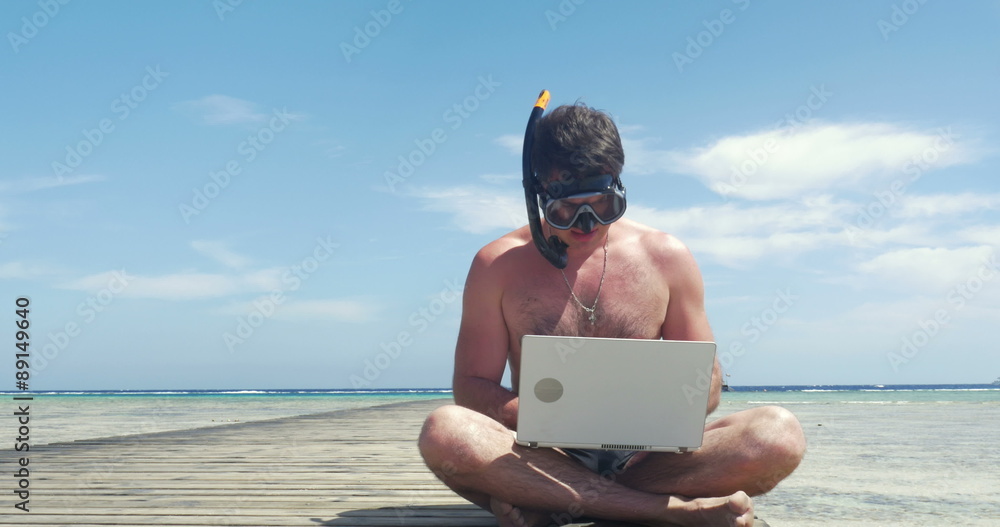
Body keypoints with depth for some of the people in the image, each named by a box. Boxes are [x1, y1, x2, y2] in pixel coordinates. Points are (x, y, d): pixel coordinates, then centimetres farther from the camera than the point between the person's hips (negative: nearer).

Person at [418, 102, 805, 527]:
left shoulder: (666, 257, 6)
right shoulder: (498, 265, 2)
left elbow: (705, 382, 11)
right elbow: (471, 387, 1)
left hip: (645, 458, 2)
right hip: (544, 458, -1)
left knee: (780, 434, -25)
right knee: (445, 432, -34)